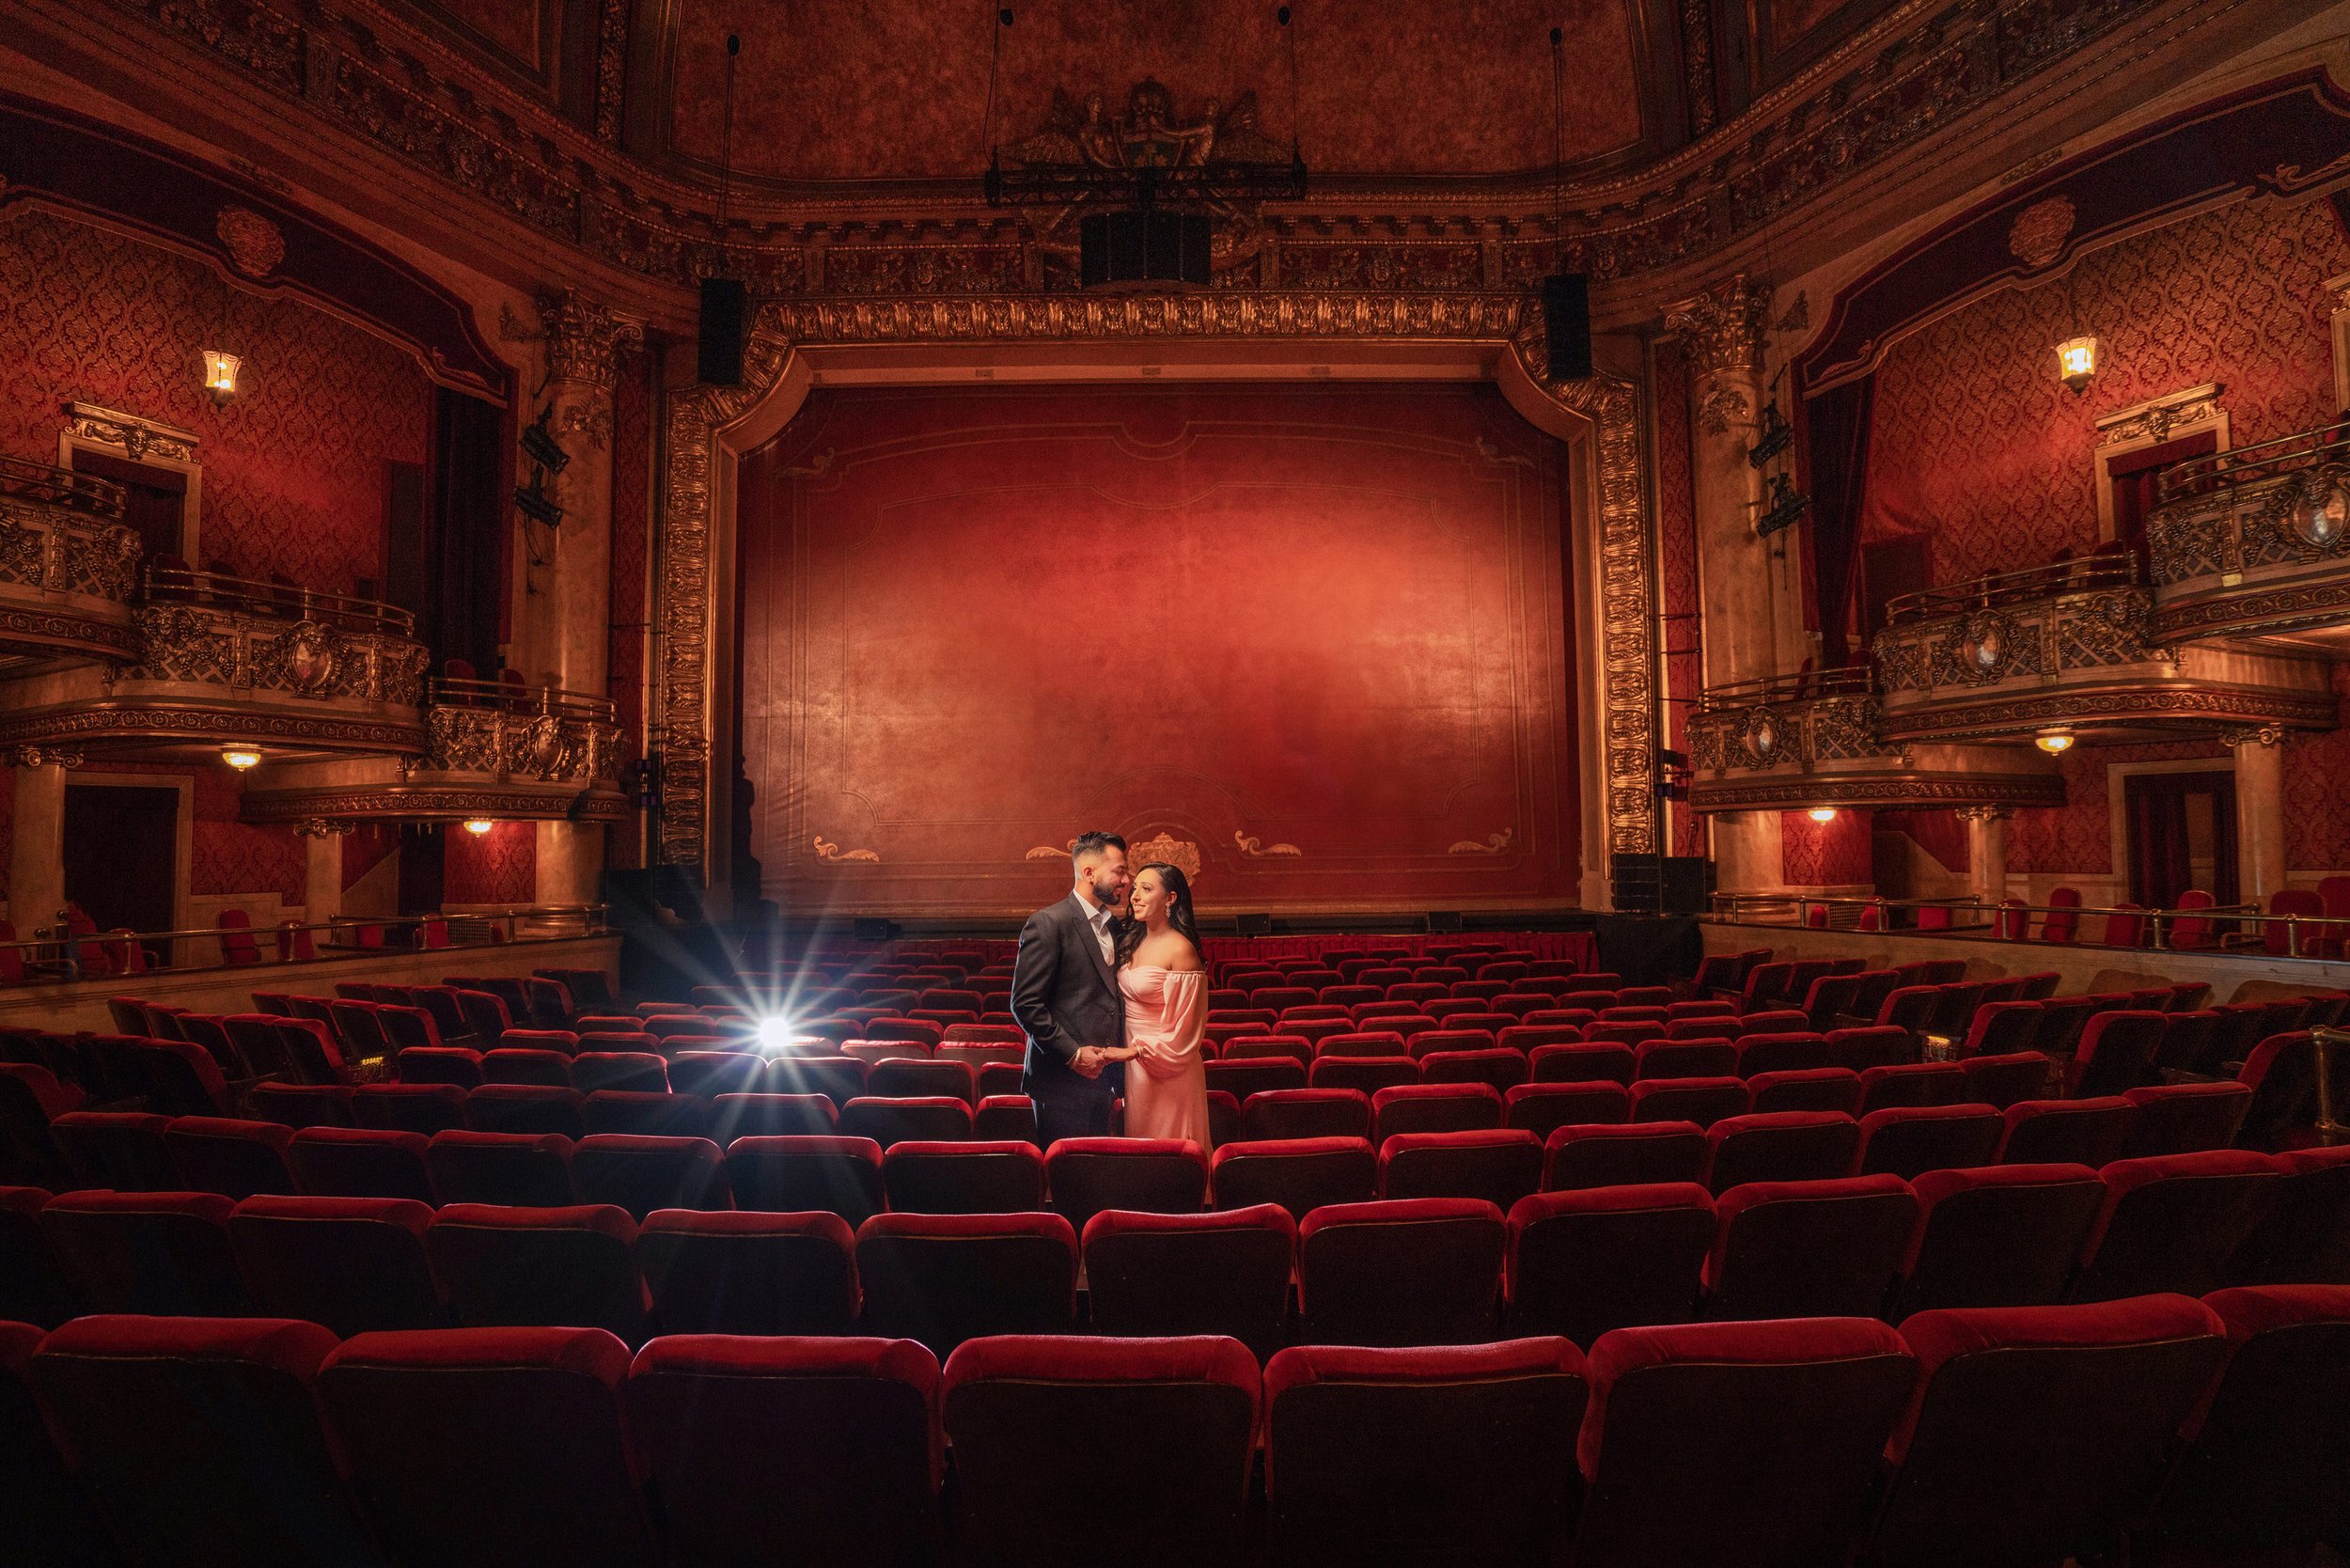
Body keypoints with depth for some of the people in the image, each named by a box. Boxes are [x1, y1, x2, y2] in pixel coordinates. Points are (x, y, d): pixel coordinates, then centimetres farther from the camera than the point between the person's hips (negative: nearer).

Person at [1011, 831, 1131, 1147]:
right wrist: (1072, 1054, -17)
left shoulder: (1112, 925, 13)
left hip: (1100, 1078, 7)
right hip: (1062, 1082, -7)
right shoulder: (1047, 924, -12)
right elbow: (1025, 1004, -15)